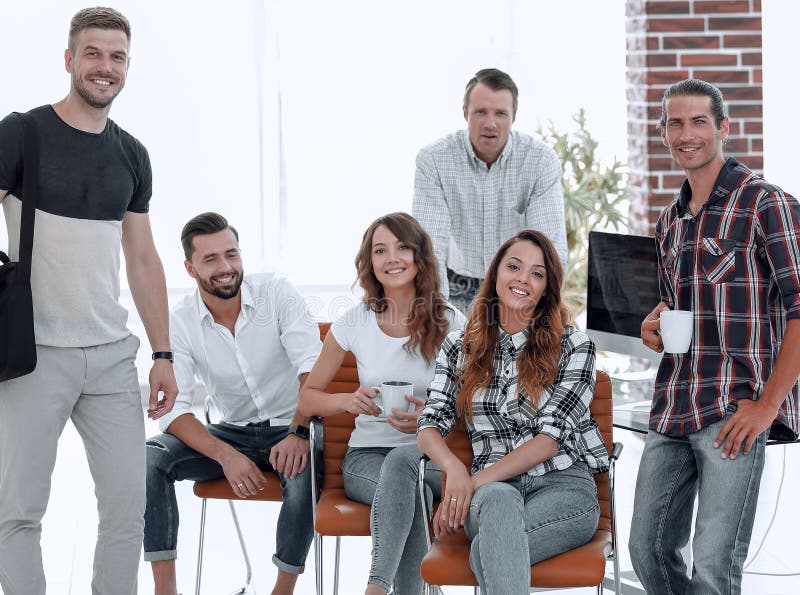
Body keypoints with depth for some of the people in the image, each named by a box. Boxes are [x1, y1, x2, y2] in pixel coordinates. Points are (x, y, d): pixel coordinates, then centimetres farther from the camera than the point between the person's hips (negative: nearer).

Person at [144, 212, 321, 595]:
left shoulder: (276, 293, -8)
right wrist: (226, 456, -28)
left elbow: (313, 366, -17)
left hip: (291, 430, -2)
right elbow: (173, 409, -12)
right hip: (233, 433, 3)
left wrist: (299, 434, -34)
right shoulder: (180, 324, -5)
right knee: (150, 457, -21)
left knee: (303, 472, -37)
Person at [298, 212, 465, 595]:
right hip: (367, 458, 0)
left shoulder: (450, 323, 1)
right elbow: (308, 399, 12)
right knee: (411, 491, -37)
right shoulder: (354, 323, 4)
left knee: (402, 462, -39)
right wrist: (351, 401, -10)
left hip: (432, 455, 0)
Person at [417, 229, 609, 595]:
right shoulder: (459, 348, 14)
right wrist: (456, 470, -18)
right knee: (499, 499, -39)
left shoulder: (574, 347, 5)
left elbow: (551, 436, -5)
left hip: (563, 486, -2)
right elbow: (430, 427, 6)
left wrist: (476, 482, -16)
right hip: (491, 489, 2)